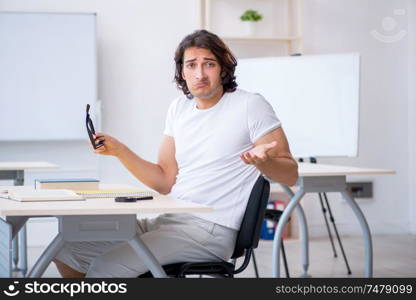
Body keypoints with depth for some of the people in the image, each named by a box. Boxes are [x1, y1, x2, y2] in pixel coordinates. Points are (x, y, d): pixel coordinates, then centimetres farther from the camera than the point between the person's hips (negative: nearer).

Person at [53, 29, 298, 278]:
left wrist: (263, 161, -30)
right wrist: (119, 151, 2)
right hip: (168, 220, 8)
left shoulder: (250, 105, -7)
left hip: (211, 230, -7)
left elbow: (290, 174, -8)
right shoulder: (179, 108, 13)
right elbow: (165, 182, 13)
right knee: (66, 249, 4)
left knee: (105, 267, -24)